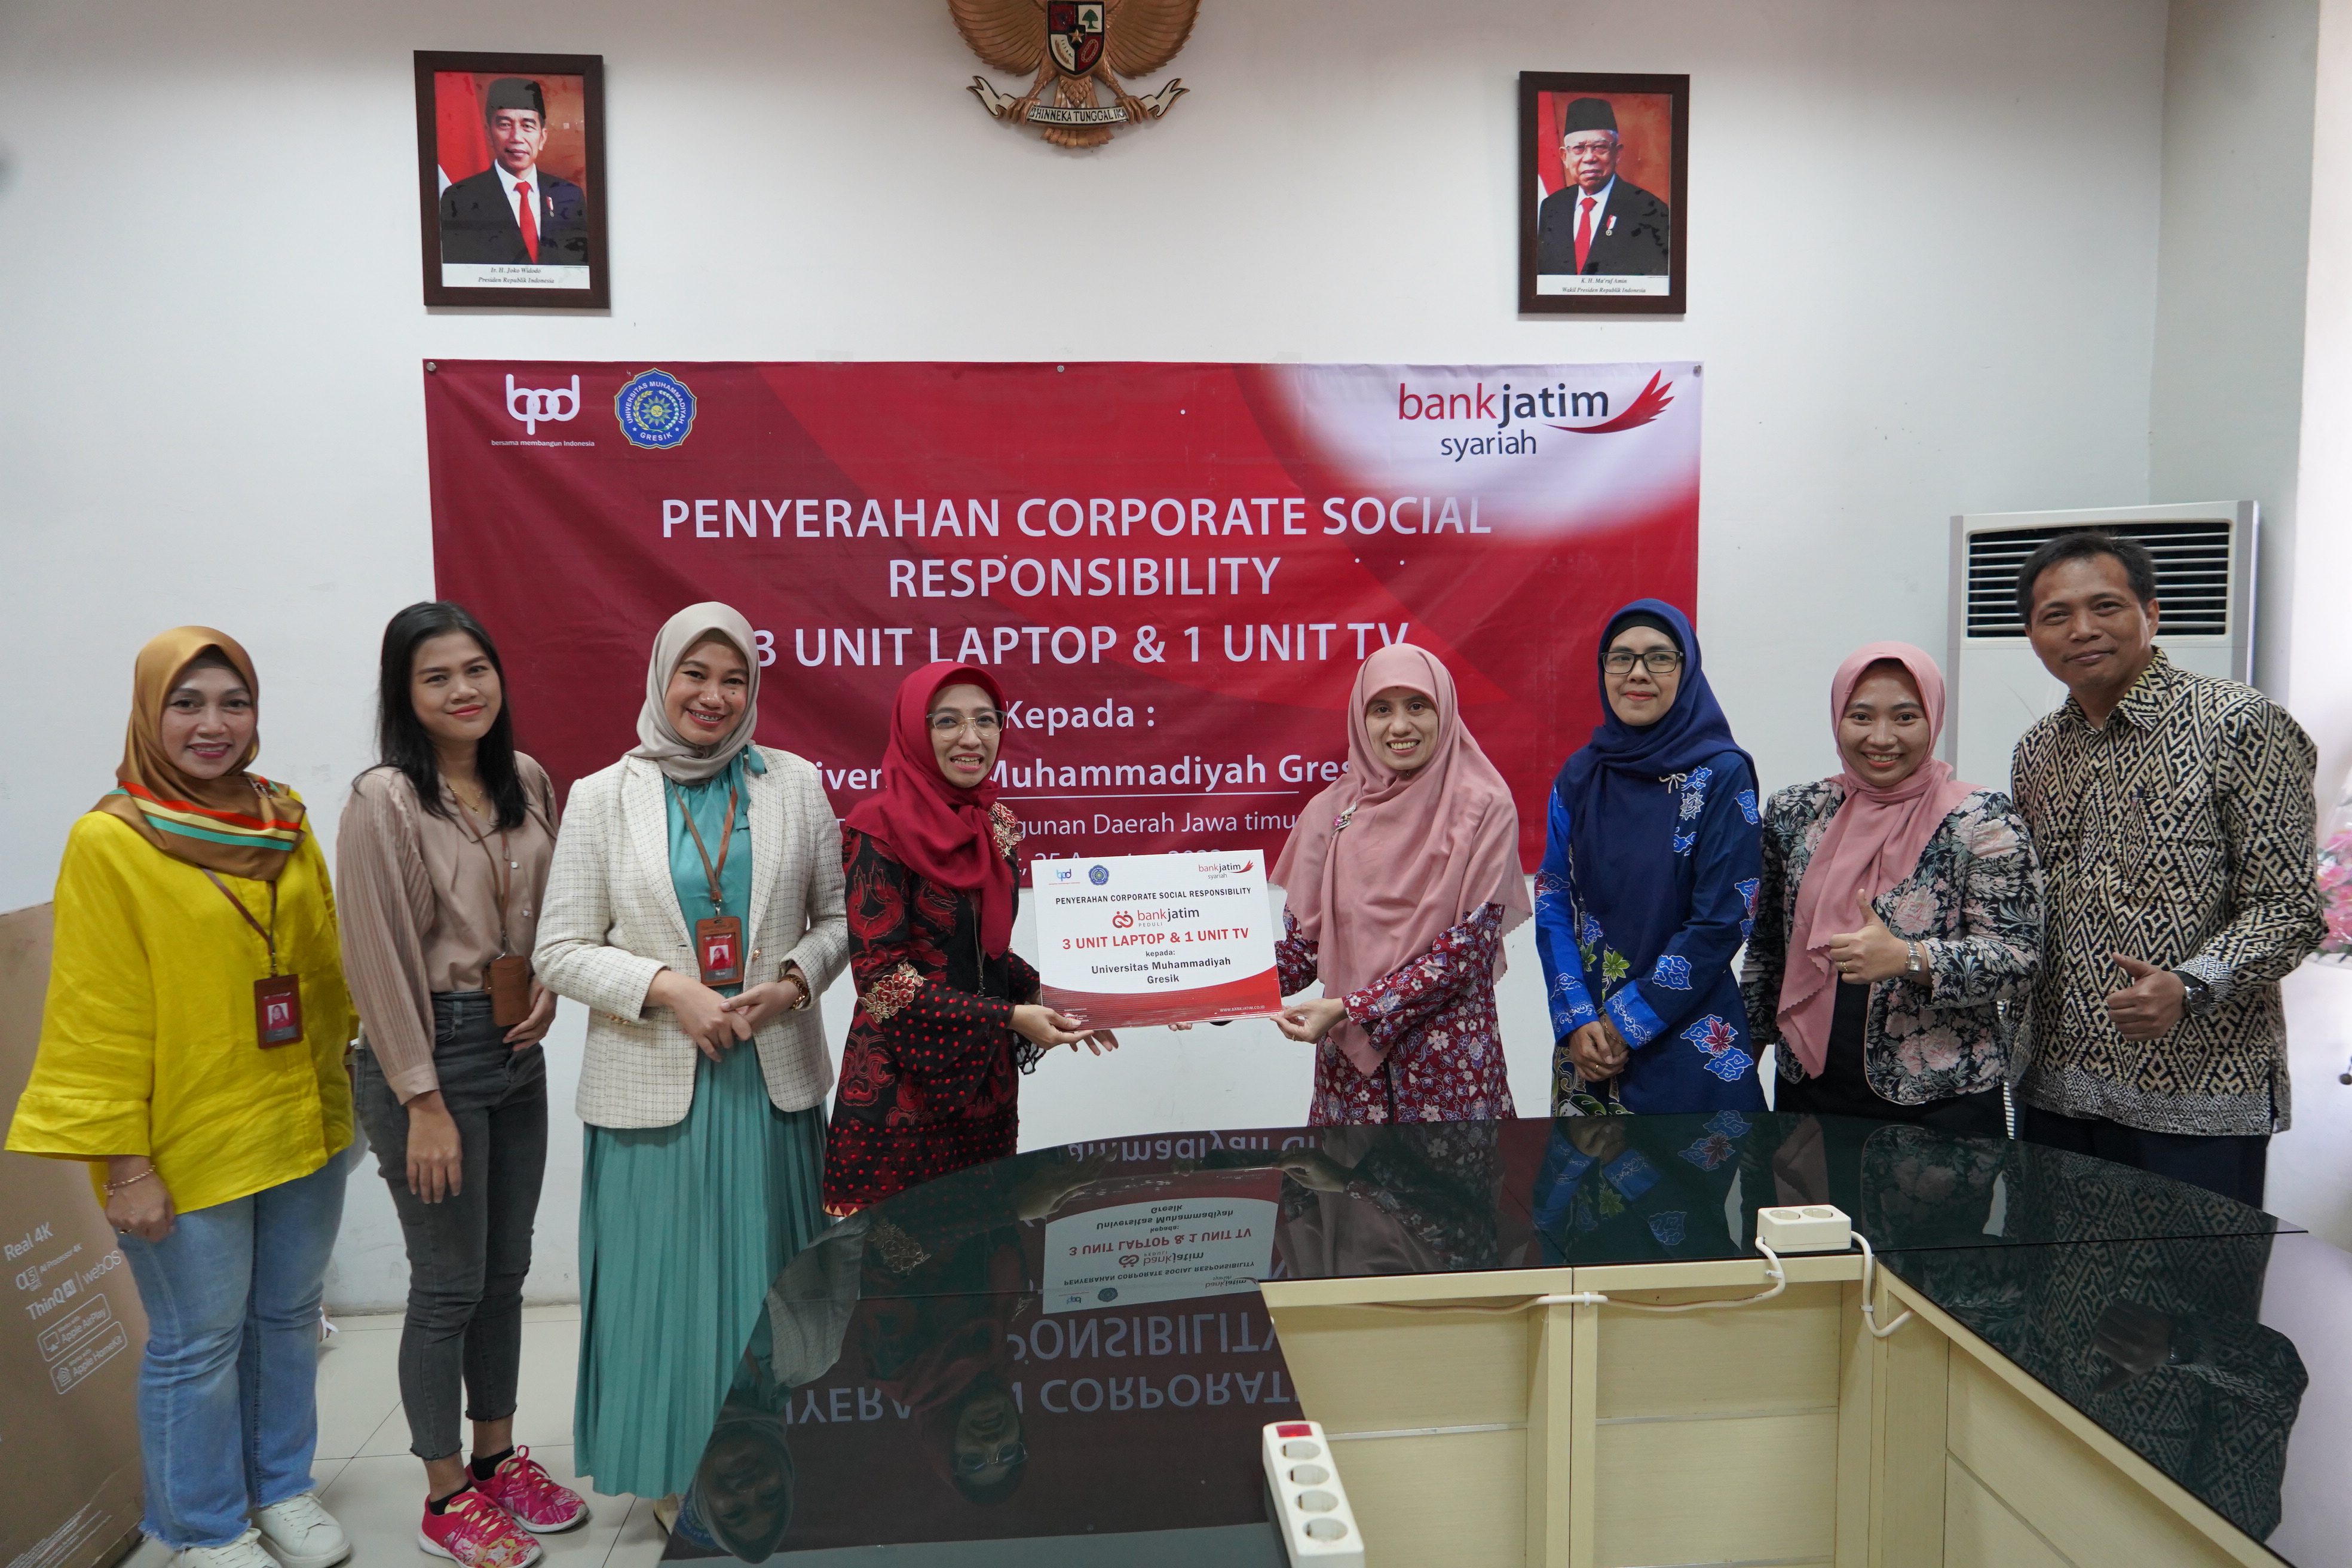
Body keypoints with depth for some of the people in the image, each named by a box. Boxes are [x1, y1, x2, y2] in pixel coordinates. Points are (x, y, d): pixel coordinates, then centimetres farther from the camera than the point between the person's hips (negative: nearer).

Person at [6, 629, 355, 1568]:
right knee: (198, 1343, 9)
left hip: (302, 1130, 5)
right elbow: (100, 1019, -12)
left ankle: (282, 1488, 37)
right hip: (189, 1149, -5)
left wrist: (338, 1084, 13)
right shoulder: (109, 841, -11)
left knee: (289, 1317, 18)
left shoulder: (285, 825, 4)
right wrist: (124, 1162, -13)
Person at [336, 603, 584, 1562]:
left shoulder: (528, 782, 4)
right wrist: (424, 1103, -15)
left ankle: (499, 1458, 34)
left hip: (518, 1051, 6)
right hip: (432, 1052, -6)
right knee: (450, 1284, 5)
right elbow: (380, 959, -15)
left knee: (506, 1268, 16)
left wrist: (549, 988, -1)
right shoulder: (384, 798, -14)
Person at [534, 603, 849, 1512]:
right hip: (653, 1084, -1)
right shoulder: (602, 798, 0)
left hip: (775, 1077, 2)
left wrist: (794, 982, -11)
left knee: (769, 1269, 11)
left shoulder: (795, 784, 3)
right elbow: (560, 951, -3)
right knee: (667, 1274, 8)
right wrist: (669, 989, -16)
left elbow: (838, 915, 7)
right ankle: (677, 1474, 27)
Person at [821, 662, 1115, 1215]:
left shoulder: (995, 823, 6)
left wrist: (1054, 1002, 1)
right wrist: (1008, 1017, -19)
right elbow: (881, 978, -17)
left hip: (987, 1084, 6)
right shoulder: (879, 828, -14)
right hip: (902, 1092, -6)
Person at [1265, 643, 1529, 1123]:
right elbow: (1303, 943, 4)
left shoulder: (1483, 809, -5)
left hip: (1452, 1059, -2)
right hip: (1349, 1057, 2)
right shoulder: (1330, 812, 3)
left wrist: (1351, 1009, -16)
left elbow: (1471, 942, -11)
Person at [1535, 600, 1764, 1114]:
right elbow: (1552, 902, 3)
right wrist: (1577, 1020, -8)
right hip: (1585, 1037, 4)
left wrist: (1628, 1022, -12)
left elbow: (1722, 922, -13)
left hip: (1689, 1041, -4)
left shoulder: (1723, 776, -9)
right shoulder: (1579, 776, 3)